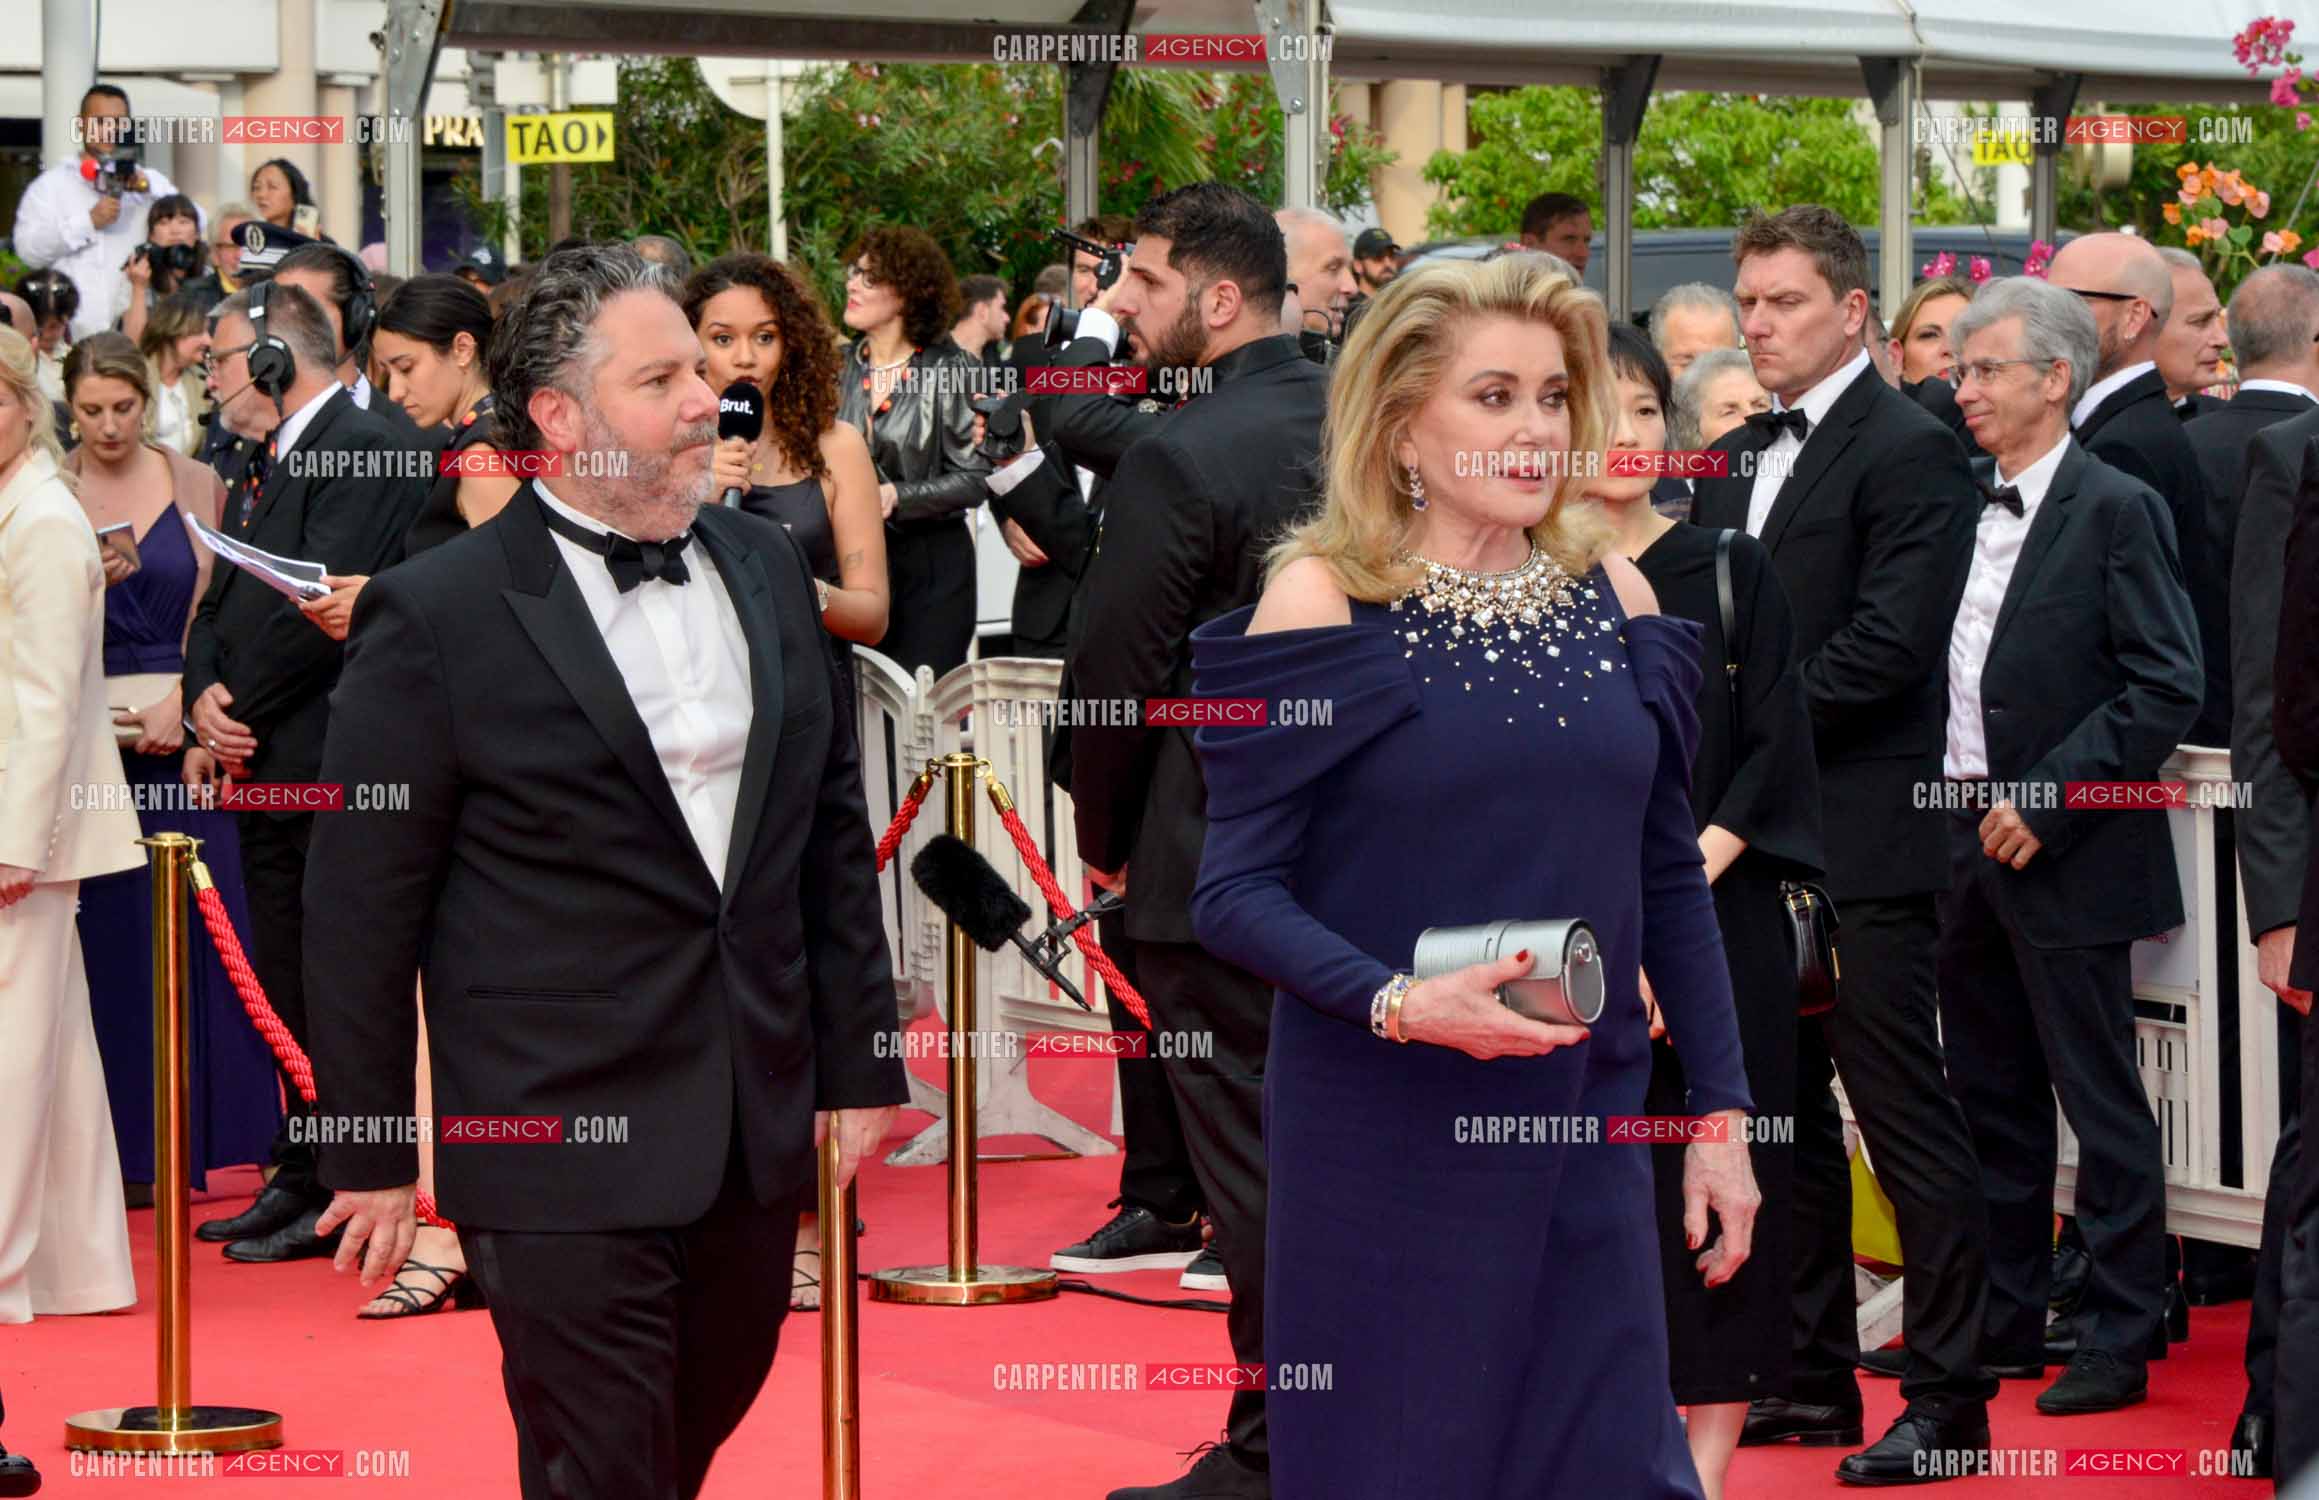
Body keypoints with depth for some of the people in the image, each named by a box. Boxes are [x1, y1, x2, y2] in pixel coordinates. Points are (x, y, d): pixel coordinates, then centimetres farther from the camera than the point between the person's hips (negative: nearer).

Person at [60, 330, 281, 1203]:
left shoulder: (197, 486, 6)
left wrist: (182, 704, -9)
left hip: (184, 733, 0)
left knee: (200, 929, -2)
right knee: (106, 937, -1)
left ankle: (208, 1137, 5)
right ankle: (126, 1148, 3)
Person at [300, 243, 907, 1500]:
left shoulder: (766, 568, 9)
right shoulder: (436, 617, -9)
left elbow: (832, 826, 15)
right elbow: (363, 908, -6)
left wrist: (860, 1062, 13)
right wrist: (370, 1158, -5)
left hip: (761, 1134, 6)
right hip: (563, 1152, -6)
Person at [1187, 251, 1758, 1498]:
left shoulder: (1611, 595, 7)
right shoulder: (1324, 600, -7)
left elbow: (1669, 874, 13)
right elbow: (1234, 891, -10)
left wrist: (1721, 1111, 9)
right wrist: (1396, 1004, -25)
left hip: (1586, 1127, 4)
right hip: (1382, 1147, -4)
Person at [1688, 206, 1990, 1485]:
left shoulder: (1908, 452, -9)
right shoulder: (1733, 461, 16)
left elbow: (1889, 647, -18)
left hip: (1857, 842, -9)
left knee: (1906, 1120, -5)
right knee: (1784, 1115, 13)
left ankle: (1949, 1394, 0)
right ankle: (1813, 1376, 21)